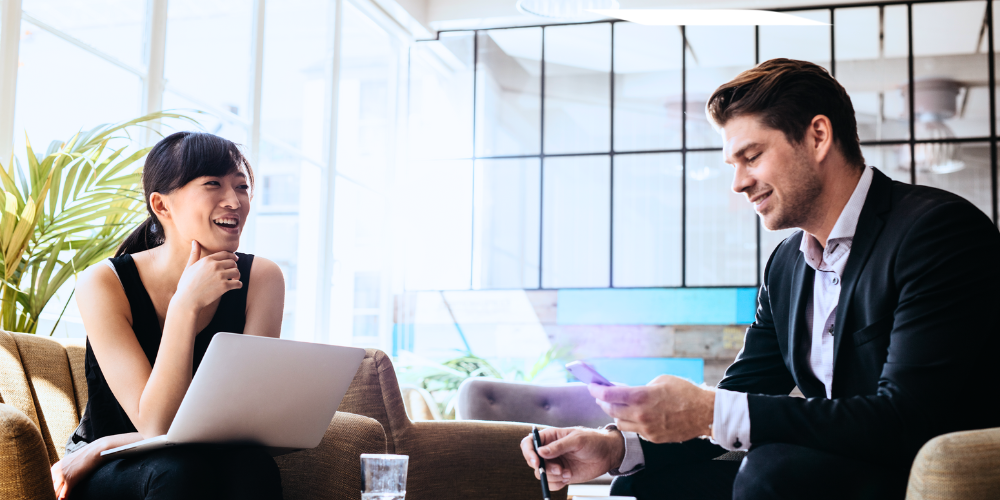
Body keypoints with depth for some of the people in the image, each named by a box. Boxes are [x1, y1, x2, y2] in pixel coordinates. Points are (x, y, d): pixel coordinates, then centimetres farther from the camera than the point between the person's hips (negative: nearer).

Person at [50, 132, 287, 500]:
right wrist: (186, 305, -29)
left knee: (251, 464, -31)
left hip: (212, 460, 2)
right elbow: (156, 426, -20)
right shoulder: (104, 283, -14)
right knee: (180, 468, -33)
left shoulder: (260, 279, -9)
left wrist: (103, 447, -17)